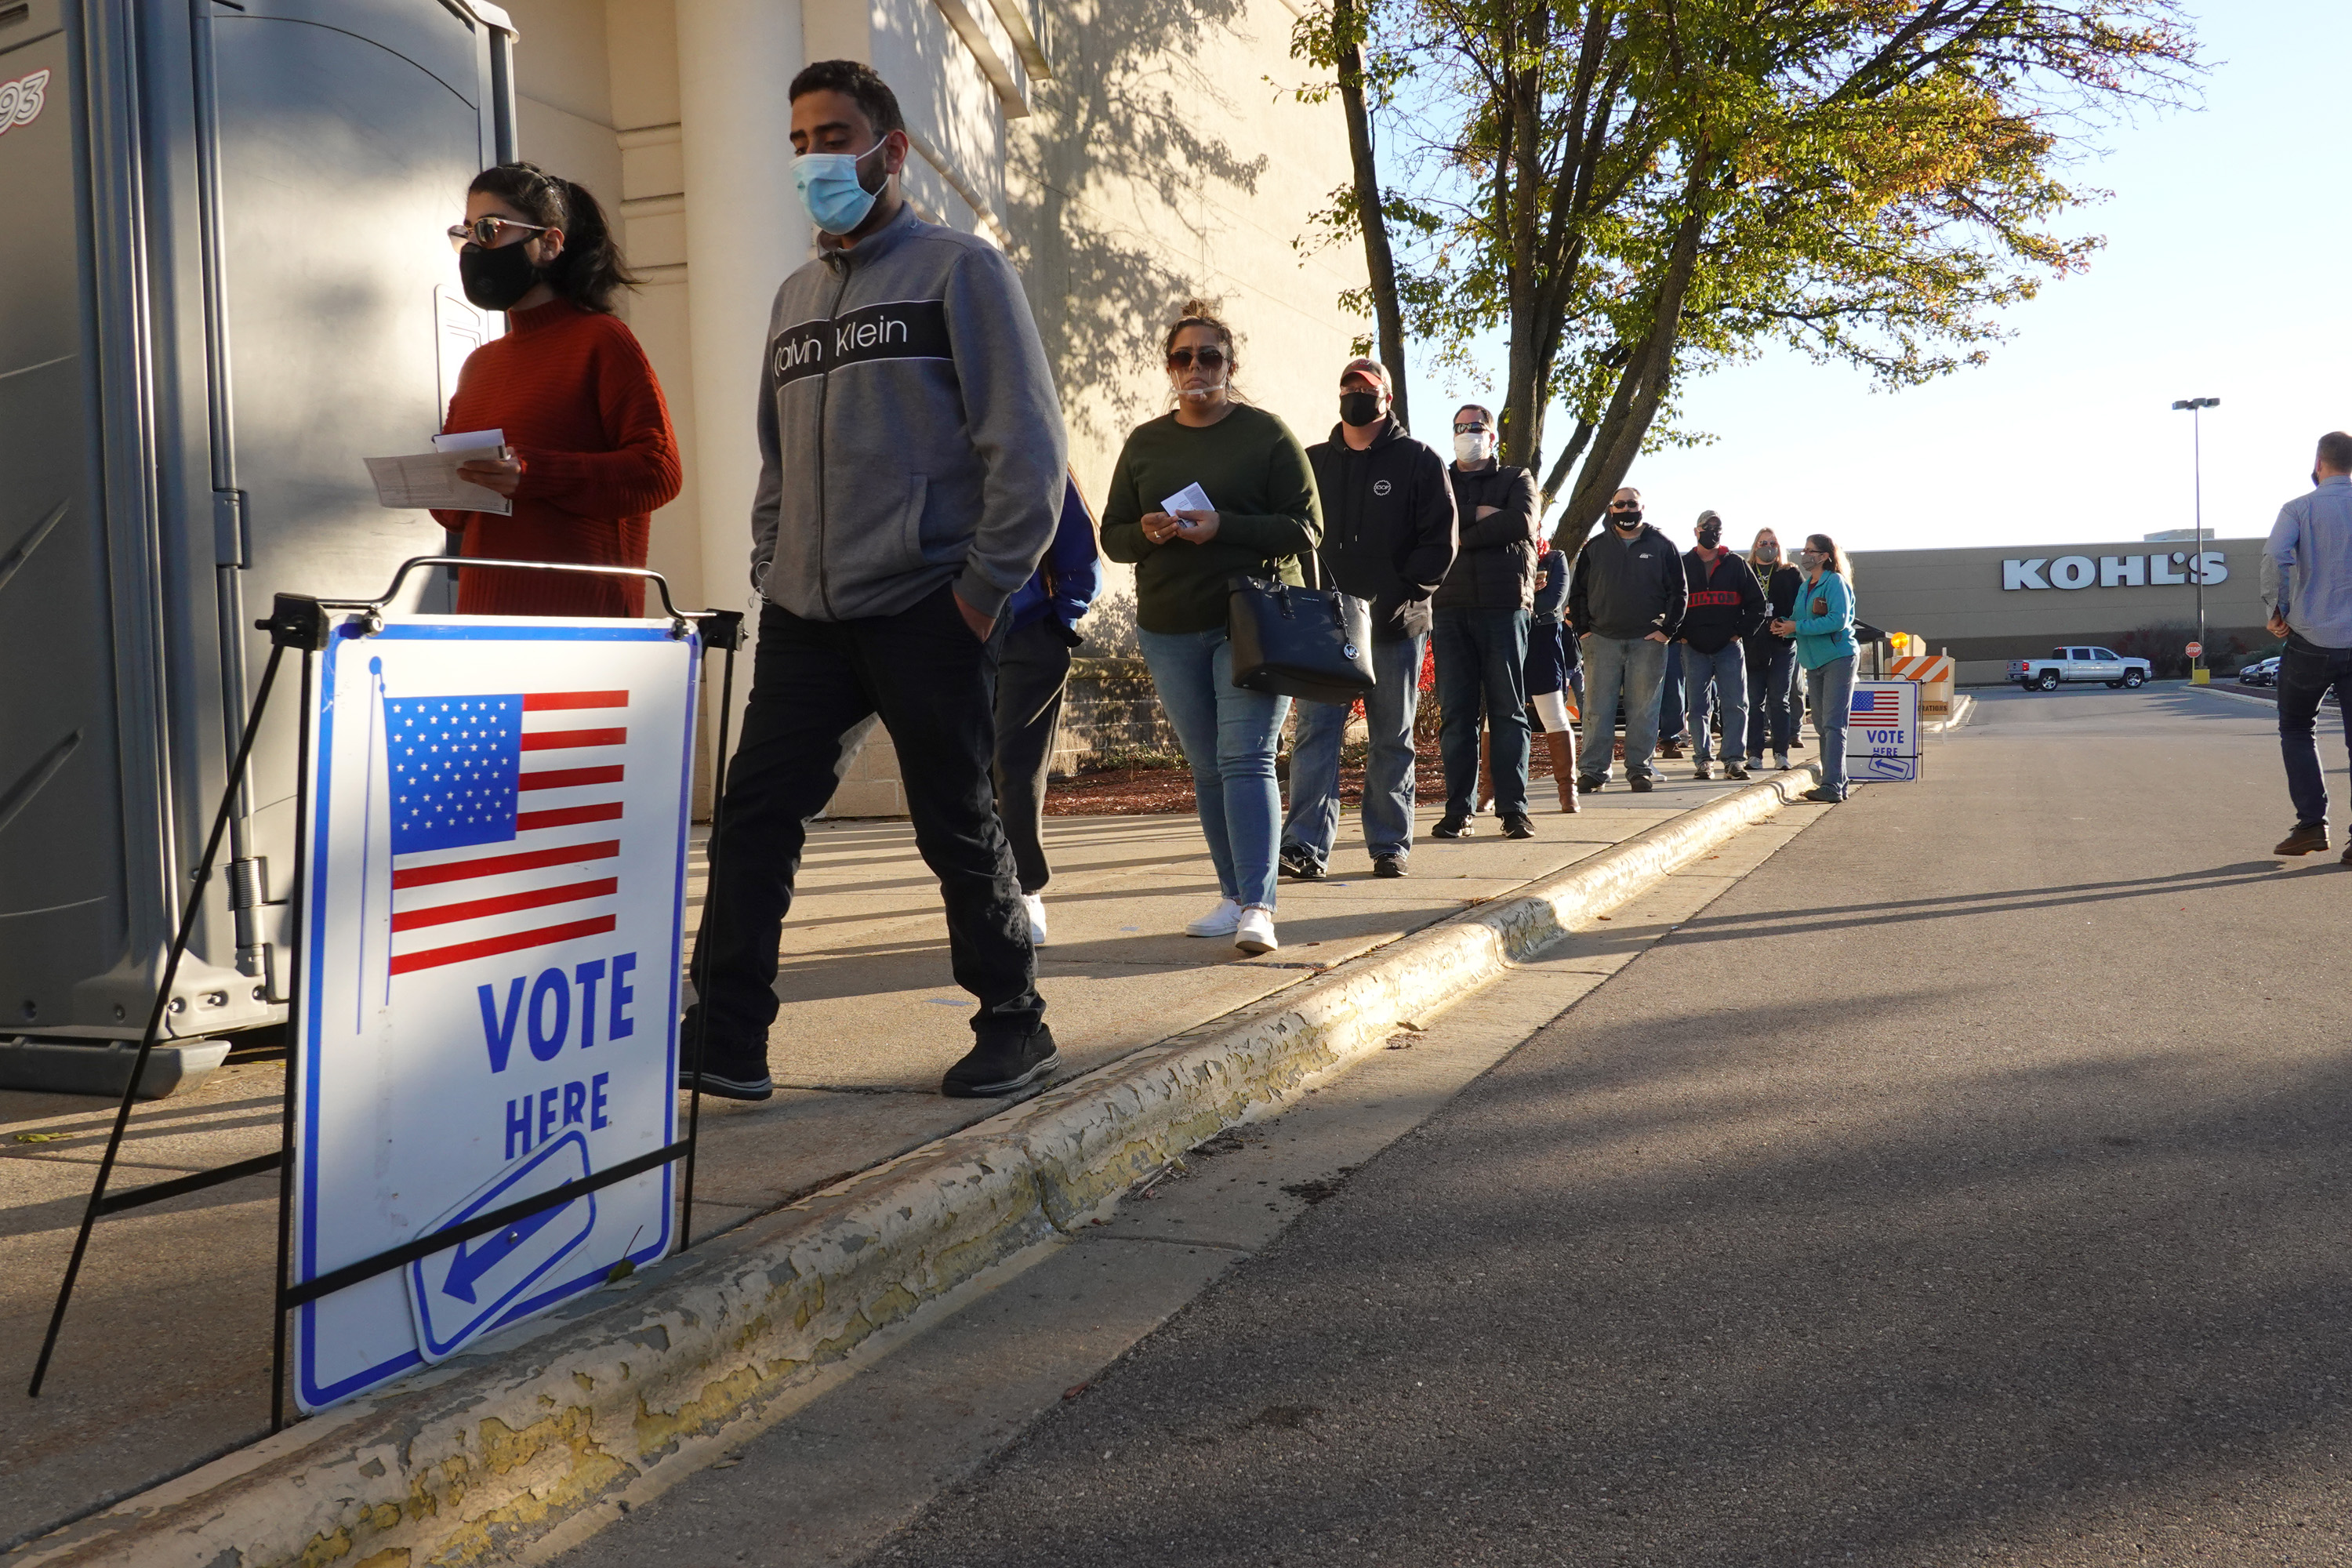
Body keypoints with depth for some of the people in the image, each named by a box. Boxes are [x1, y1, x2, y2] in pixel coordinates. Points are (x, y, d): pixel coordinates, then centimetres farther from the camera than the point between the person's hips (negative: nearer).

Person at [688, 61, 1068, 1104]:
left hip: (925, 613, -6)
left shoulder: (958, 268, 1)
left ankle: (1013, 1027, 16)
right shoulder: (795, 297, 19)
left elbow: (1027, 442, -7)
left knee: (958, 829, 1)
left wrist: (985, 587, -12)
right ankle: (726, 1038, 6)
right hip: (806, 618, 6)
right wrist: (769, 570, 11)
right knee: (755, 814, 0)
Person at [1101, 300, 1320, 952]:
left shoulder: (1266, 434, 1)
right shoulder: (1144, 442, 14)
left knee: (1245, 758, -15)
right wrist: (1146, 532, -10)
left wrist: (1224, 527, -19)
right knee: (1206, 769, 7)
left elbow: (1305, 528, -5)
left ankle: (1259, 906, -18)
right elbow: (1112, 534, 14)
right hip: (1170, 629, 5)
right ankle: (1234, 897, 16)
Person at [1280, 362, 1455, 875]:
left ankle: (1390, 844, 13)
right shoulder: (1313, 462, 15)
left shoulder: (1418, 460, 6)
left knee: (1392, 740, 6)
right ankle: (1305, 844, -11)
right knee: (1315, 731, -8)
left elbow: (1440, 540, -1)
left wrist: (1404, 594, -13)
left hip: (1395, 624, -2)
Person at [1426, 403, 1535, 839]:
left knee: (1508, 710, -2)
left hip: (1505, 606, -2)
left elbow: (1522, 524, -7)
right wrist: (1481, 515, -7)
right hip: (1451, 608, 2)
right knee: (1456, 712, -1)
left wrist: (1459, 531, -4)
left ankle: (1513, 808, -1)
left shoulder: (1516, 479, 14)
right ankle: (1459, 810, 2)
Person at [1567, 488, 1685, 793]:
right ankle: (1594, 769, 2)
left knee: (1643, 709, 1)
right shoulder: (1594, 547, 10)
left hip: (1648, 641, -1)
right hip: (1601, 640, 1)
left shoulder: (1661, 546, 7)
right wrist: (1582, 629, 2)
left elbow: (1679, 591, 7)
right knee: (1597, 708, -2)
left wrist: (1667, 629, -3)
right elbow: (1578, 592, 12)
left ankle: (1640, 768, 8)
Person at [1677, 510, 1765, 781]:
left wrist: (1740, 632, -1)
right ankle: (1704, 760, 6)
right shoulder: (1683, 565, 8)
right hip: (1694, 649, 0)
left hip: (1730, 647, 0)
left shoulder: (1736, 565, 7)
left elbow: (1757, 603, 8)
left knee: (1735, 704, -4)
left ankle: (1735, 759, -1)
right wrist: (1679, 634, 0)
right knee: (1697, 706, 0)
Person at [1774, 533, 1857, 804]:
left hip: (1838, 659, -9)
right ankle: (1838, 782, 17)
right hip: (1813, 661, 9)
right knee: (1821, 725, 10)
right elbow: (1798, 620, 19)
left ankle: (1832, 785, -17)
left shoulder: (1835, 582, -9)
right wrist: (1783, 623, -4)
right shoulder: (1805, 587, 15)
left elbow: (1838, 620, -21)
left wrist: (1796, 627, -20)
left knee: (1833, 724, -13)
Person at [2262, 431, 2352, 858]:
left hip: (2311, 640, -2)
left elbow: (2275, 556, -20)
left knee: (2297, 731, 13)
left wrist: (2277, 608, -8)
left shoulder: (2300, 509, -2)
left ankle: (2311, 823, 3)